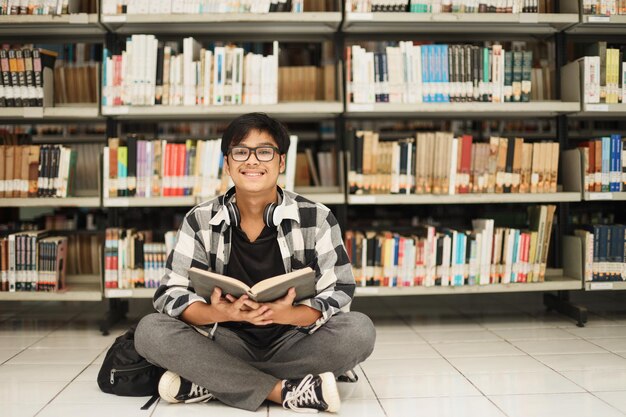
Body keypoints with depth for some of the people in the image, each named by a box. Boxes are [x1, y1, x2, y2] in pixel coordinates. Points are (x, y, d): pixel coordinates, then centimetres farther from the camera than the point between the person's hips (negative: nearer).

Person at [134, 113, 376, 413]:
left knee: (360, 330, -28)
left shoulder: (316, 218, -7)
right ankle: (286, 391, -25)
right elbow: (170, 294, -8)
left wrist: (286, 314, -32)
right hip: (226, 342, 1)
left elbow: (339, 294, -12)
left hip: (294, 341, 0)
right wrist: (219, 313, -30)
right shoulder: (200, 220, -3)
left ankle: (208, 382, -22)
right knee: (150, 330, -22)